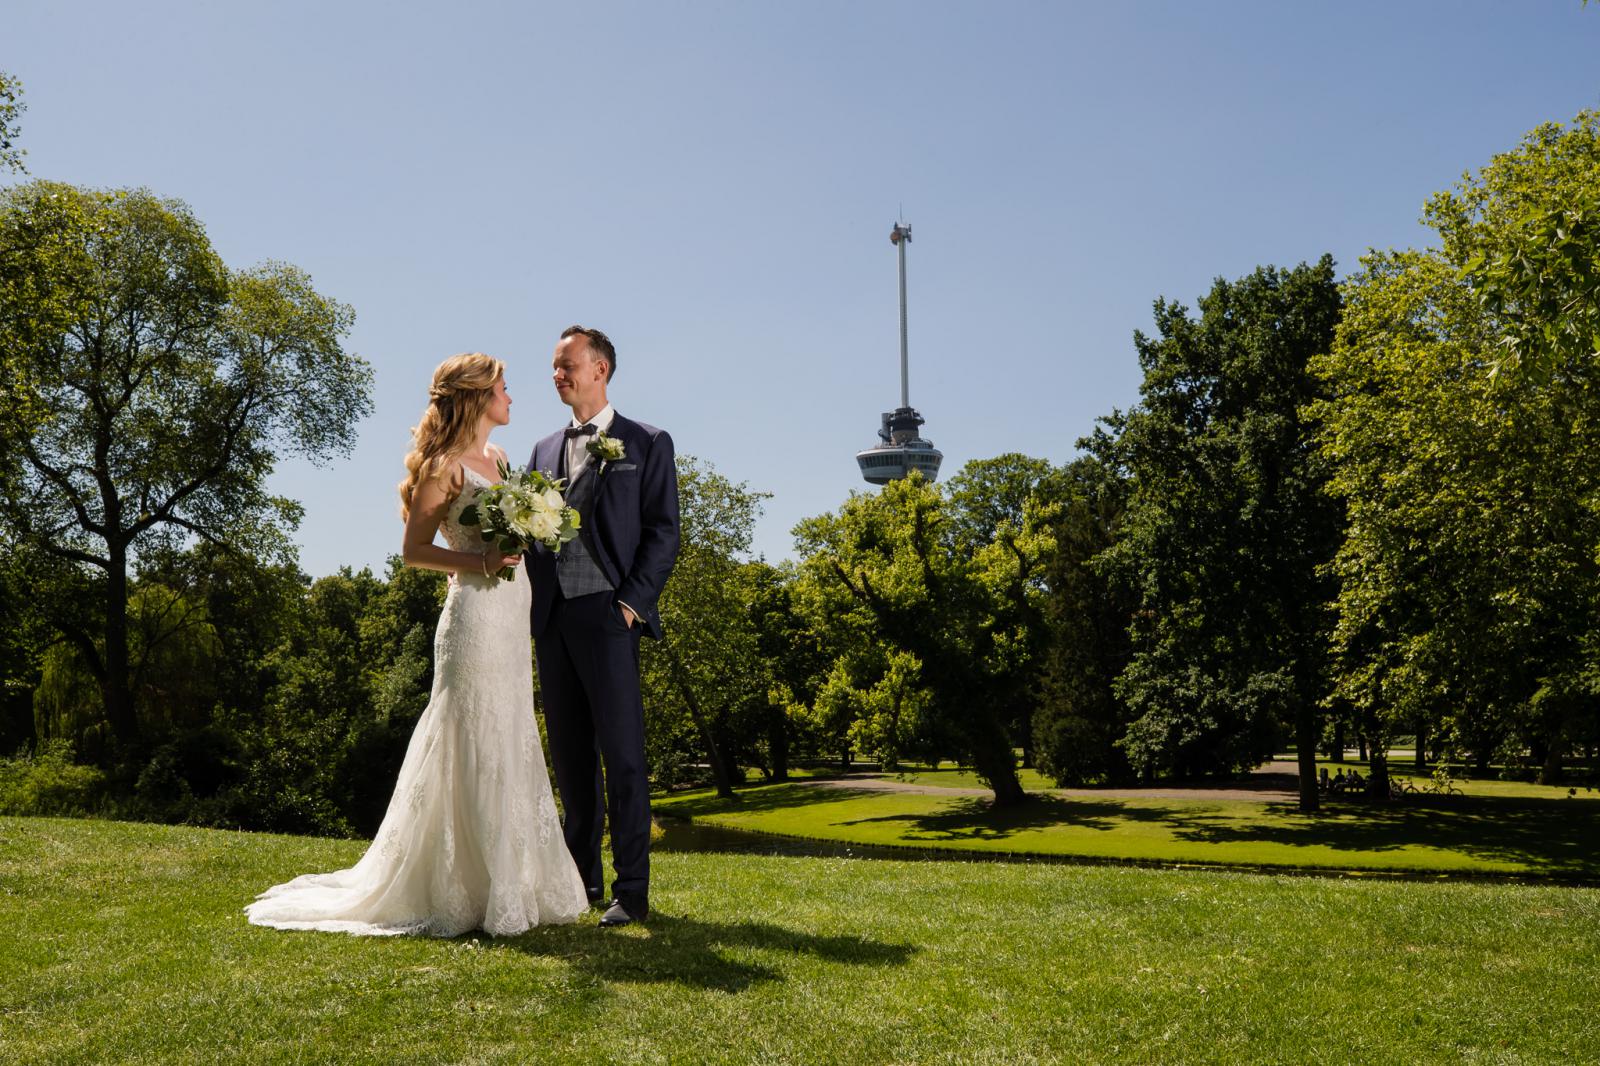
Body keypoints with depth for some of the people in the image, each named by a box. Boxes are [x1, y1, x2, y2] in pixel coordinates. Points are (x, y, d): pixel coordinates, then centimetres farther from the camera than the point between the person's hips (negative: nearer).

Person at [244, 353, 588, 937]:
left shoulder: (498, 459, 16)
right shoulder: (445, 466, -6)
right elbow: (414, 549, -8)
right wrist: (480, 562, -18)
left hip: (512, 620, 8)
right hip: (475, 615, -8)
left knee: (511, 752, 12)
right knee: (473, 756, -3)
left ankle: (512, 887, 23)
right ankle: (468, 895, 7)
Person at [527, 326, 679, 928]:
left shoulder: (647, 444, 5)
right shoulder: (544, 451, 19)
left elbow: (663, 532, -2)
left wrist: (633, 602, -11)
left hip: (607, 614, -5)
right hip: (551, 617, 5)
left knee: (621, 754, -6)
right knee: (569, 754, 10)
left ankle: (631, 891, -1)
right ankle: (580, 878, 20)